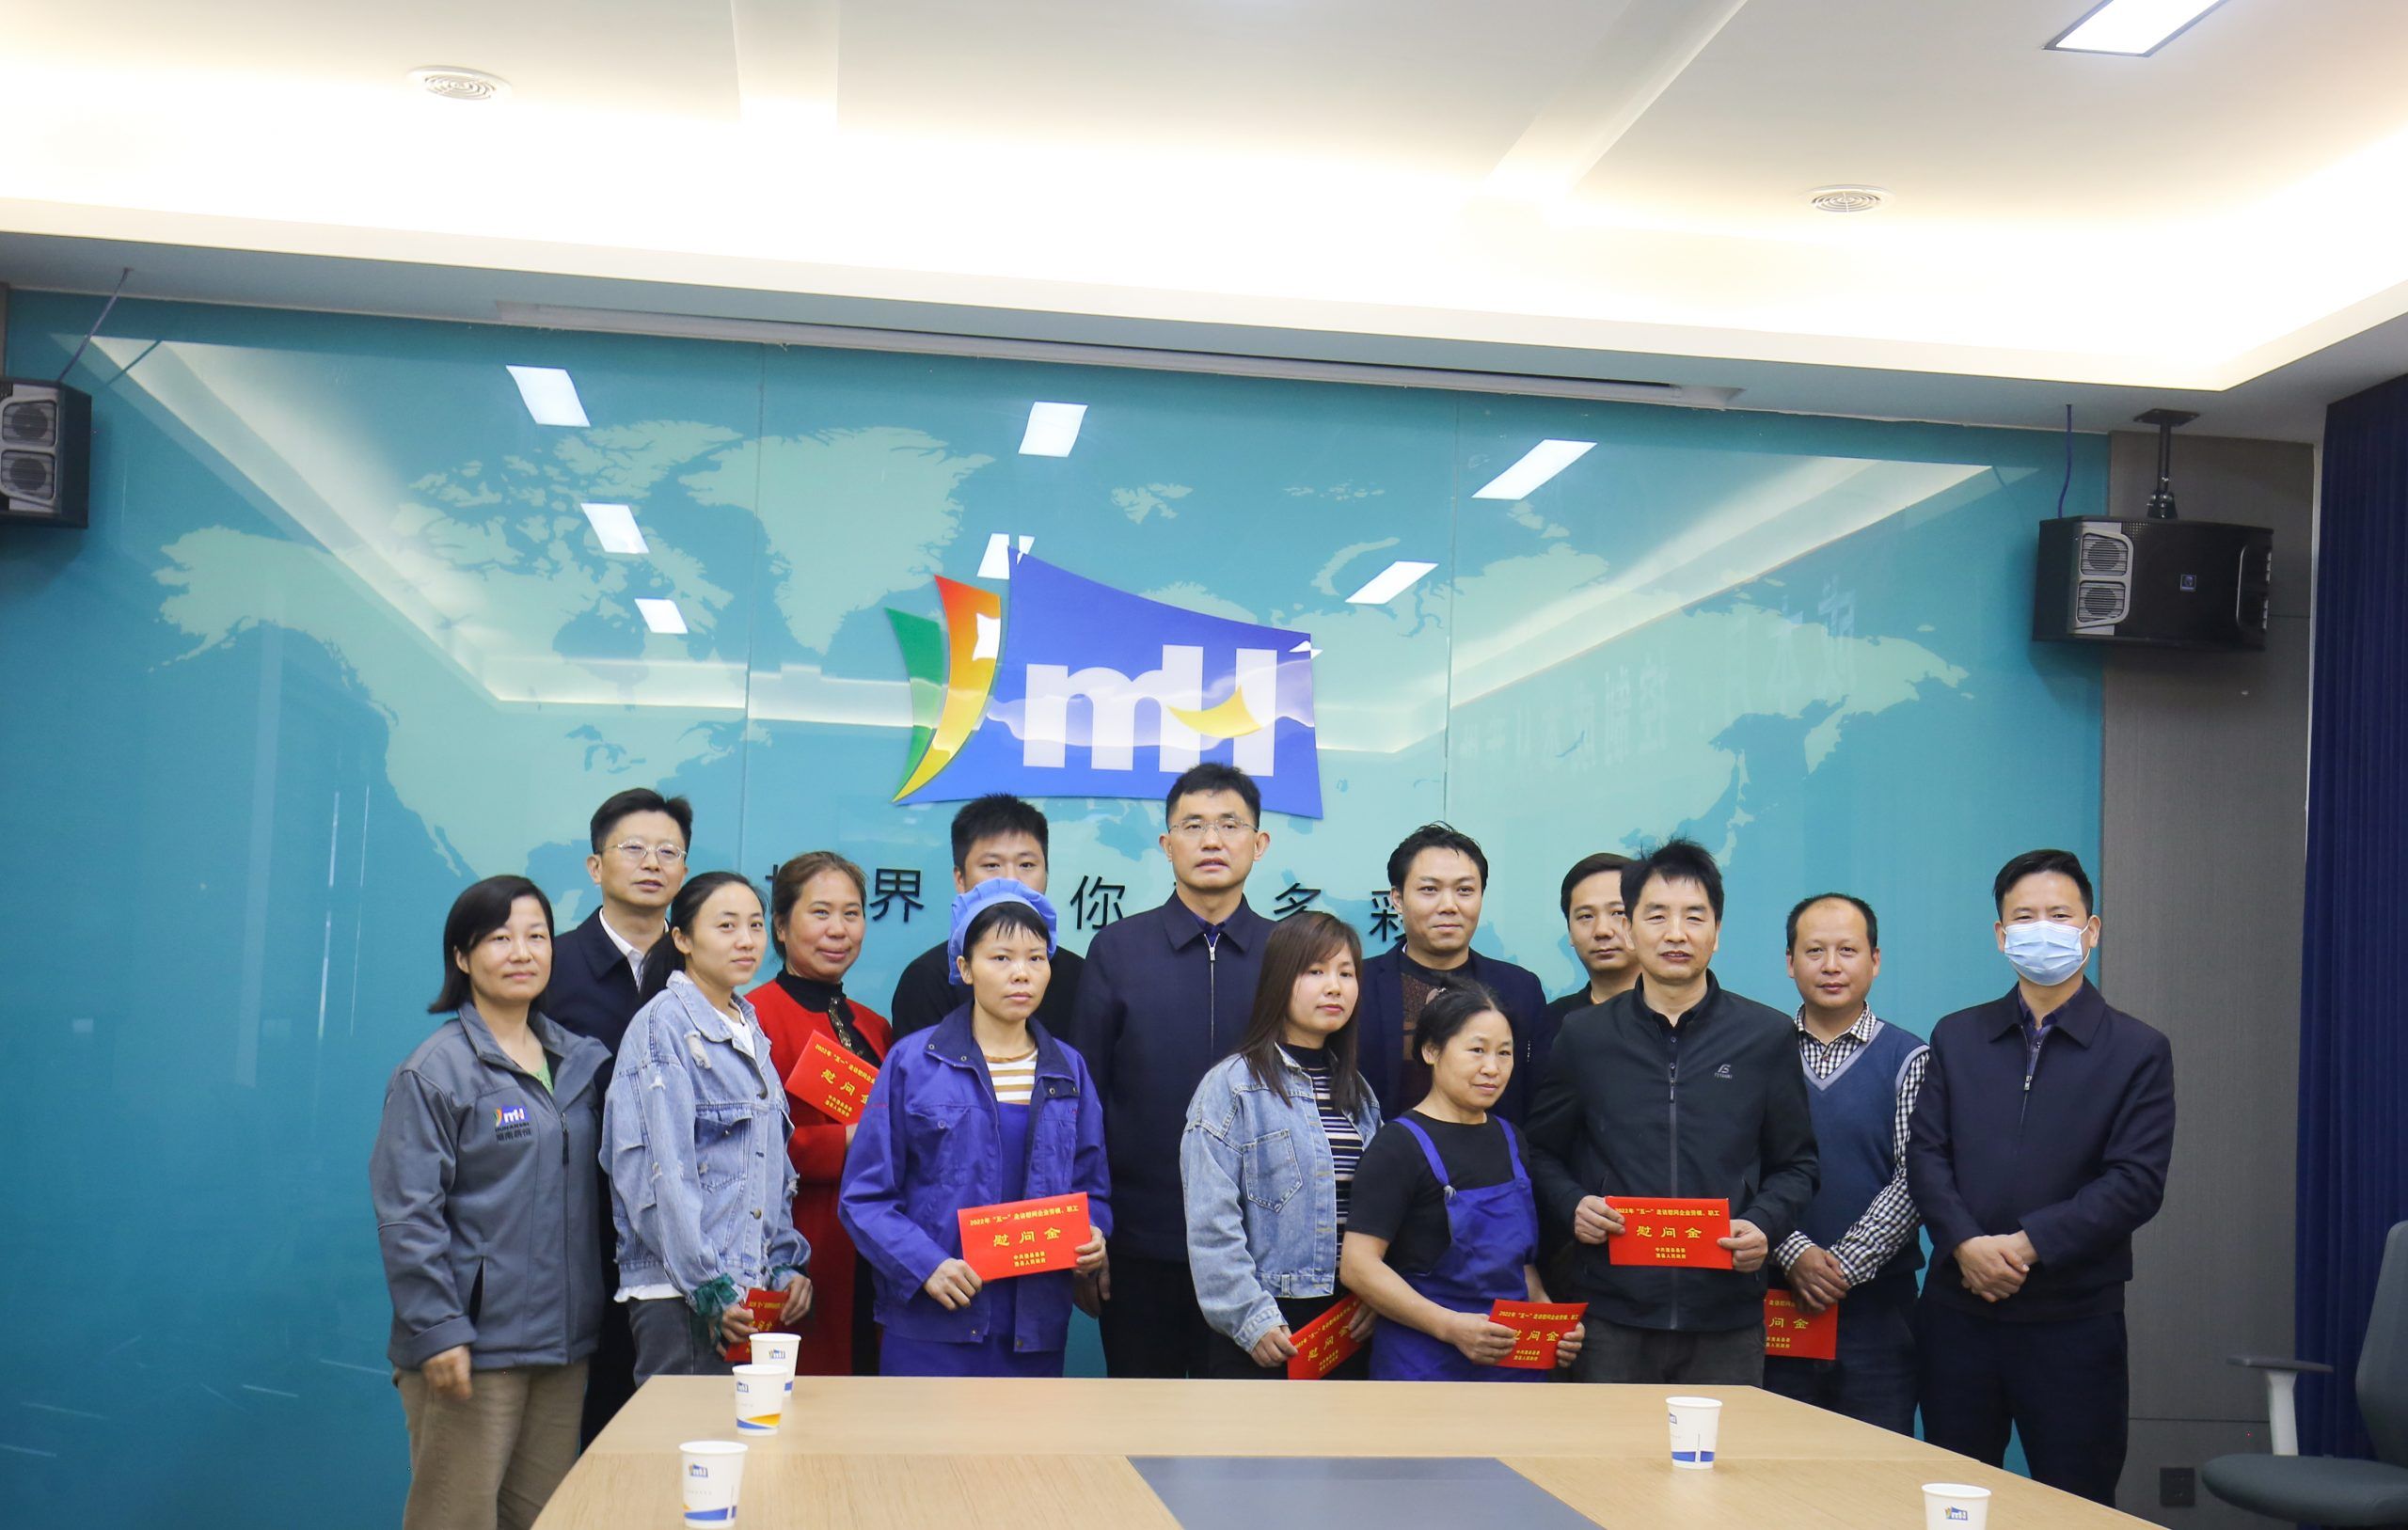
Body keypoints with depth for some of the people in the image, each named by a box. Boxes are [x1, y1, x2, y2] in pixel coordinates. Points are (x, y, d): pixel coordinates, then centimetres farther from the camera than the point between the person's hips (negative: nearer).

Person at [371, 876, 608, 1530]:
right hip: (472, 1348, -6)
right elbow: (407, 1217, -11)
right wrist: (438, 1331, -15)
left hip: (563, 1343, 6)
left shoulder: (581, 1060, 10)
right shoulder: (436, 1071, -8)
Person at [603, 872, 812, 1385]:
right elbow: (663, 1175, -15)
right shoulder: (662, 1025, -8)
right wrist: (711, 1289, -16)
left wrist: (788, 1265, 10)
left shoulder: (749, 1030, 16)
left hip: (753, 1288, 7)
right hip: (681, 1295, -7)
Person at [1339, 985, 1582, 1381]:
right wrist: (1452, 1326, -22)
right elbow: (1358, 1266, -16)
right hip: (1425, 1366, -6)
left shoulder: (1508, 1140, 13)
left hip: (1515, 1361, 6)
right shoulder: (1399, 1145, -9)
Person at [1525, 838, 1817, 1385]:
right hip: (1612, 1314, 0)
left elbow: (1795, 1164, 12)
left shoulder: (1766, 1036, 7)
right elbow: (1542, 1151, 15)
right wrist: (1573, 1205, -5)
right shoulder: (1584, 1036, 8)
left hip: (1727, 1319, 0)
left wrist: (1765, 1224, -7)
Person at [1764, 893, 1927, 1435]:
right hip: (1776, 1300, 1)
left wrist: (1846, 1265, -13)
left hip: (1877, 1300, -1)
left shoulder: (1909, 1060, 3)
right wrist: (1794, 1255, -14)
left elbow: (1914, 1181, -5)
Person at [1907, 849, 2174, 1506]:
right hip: (1958, 1311, 3)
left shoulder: (2138, 1050, 1)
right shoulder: (1957, 1037, 11)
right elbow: (1926, 1155, 3)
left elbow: (2137, 1182, -8)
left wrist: (2029, 1243, -16)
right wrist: (1965, 1243, -14)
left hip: (2074, 1320, -2)